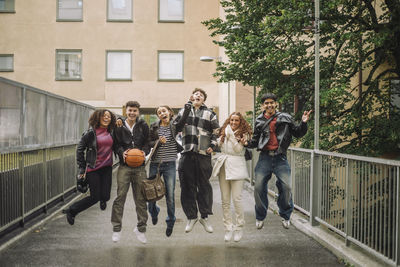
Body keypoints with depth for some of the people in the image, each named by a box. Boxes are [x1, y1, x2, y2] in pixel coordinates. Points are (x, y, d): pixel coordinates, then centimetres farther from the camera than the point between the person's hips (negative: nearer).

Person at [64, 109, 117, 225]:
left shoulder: (111, 132, 8)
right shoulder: (90, 133, -7)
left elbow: (115, 147, 10)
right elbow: (80, 149, -3)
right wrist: (82, 168, -4)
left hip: (107, 168, 4)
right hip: (93, 168, -4)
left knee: (105, 196, 0)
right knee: (95, 197, -6)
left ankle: (103, 200, 41)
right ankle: (71, 211, 17)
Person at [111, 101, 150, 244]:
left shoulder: (143, 126, 8)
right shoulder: (119, 126, 7)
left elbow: (147, 142, 8)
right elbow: (117, 144, 7)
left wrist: (144, 151, -13)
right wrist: (122, 152, -14)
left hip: (139, 167, 1)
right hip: (124, 166, -1)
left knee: (141, 198, 5)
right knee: (120, 197, -3)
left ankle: (141, 228, 18)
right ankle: (116, 228, 9)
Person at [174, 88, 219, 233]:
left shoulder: (210, 113, 12)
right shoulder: (184, 111, 14)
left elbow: (216, 131, 14)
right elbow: (176, 127, 0)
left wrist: (212, 146, 0)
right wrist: (186, 112, -10)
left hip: (203, 154, -1)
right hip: (187, 153, 1)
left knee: (204, 185, 3)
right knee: (187, 186, 4)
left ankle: (204, 216, 15)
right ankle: (191, 217, 16)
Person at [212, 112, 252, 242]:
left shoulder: (243, 134, 2)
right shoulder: (224, 132, 16)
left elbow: (239, 149, -10)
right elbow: (219, 145, 7)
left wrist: (231, 136, -13)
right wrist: (225, 135, -4)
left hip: (236, 166, -4)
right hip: (223, 166, 5)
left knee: (236, 198, -8)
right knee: (225, 200, 5)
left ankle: (239, 228, 6)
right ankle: (228, 228, 12)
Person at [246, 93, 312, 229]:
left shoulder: (285, 118, 5)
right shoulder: (259, 121, 11)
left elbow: (298, 133, 9)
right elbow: (255, 141, 16)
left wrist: (303, 123, -8)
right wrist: (247, 143, -3)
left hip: (280, 158, -1)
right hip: (265, 157, 1)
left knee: (286, 186, -6)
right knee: (259, 186, -1)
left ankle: (285, 216, 16)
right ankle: (260, 217, 18)